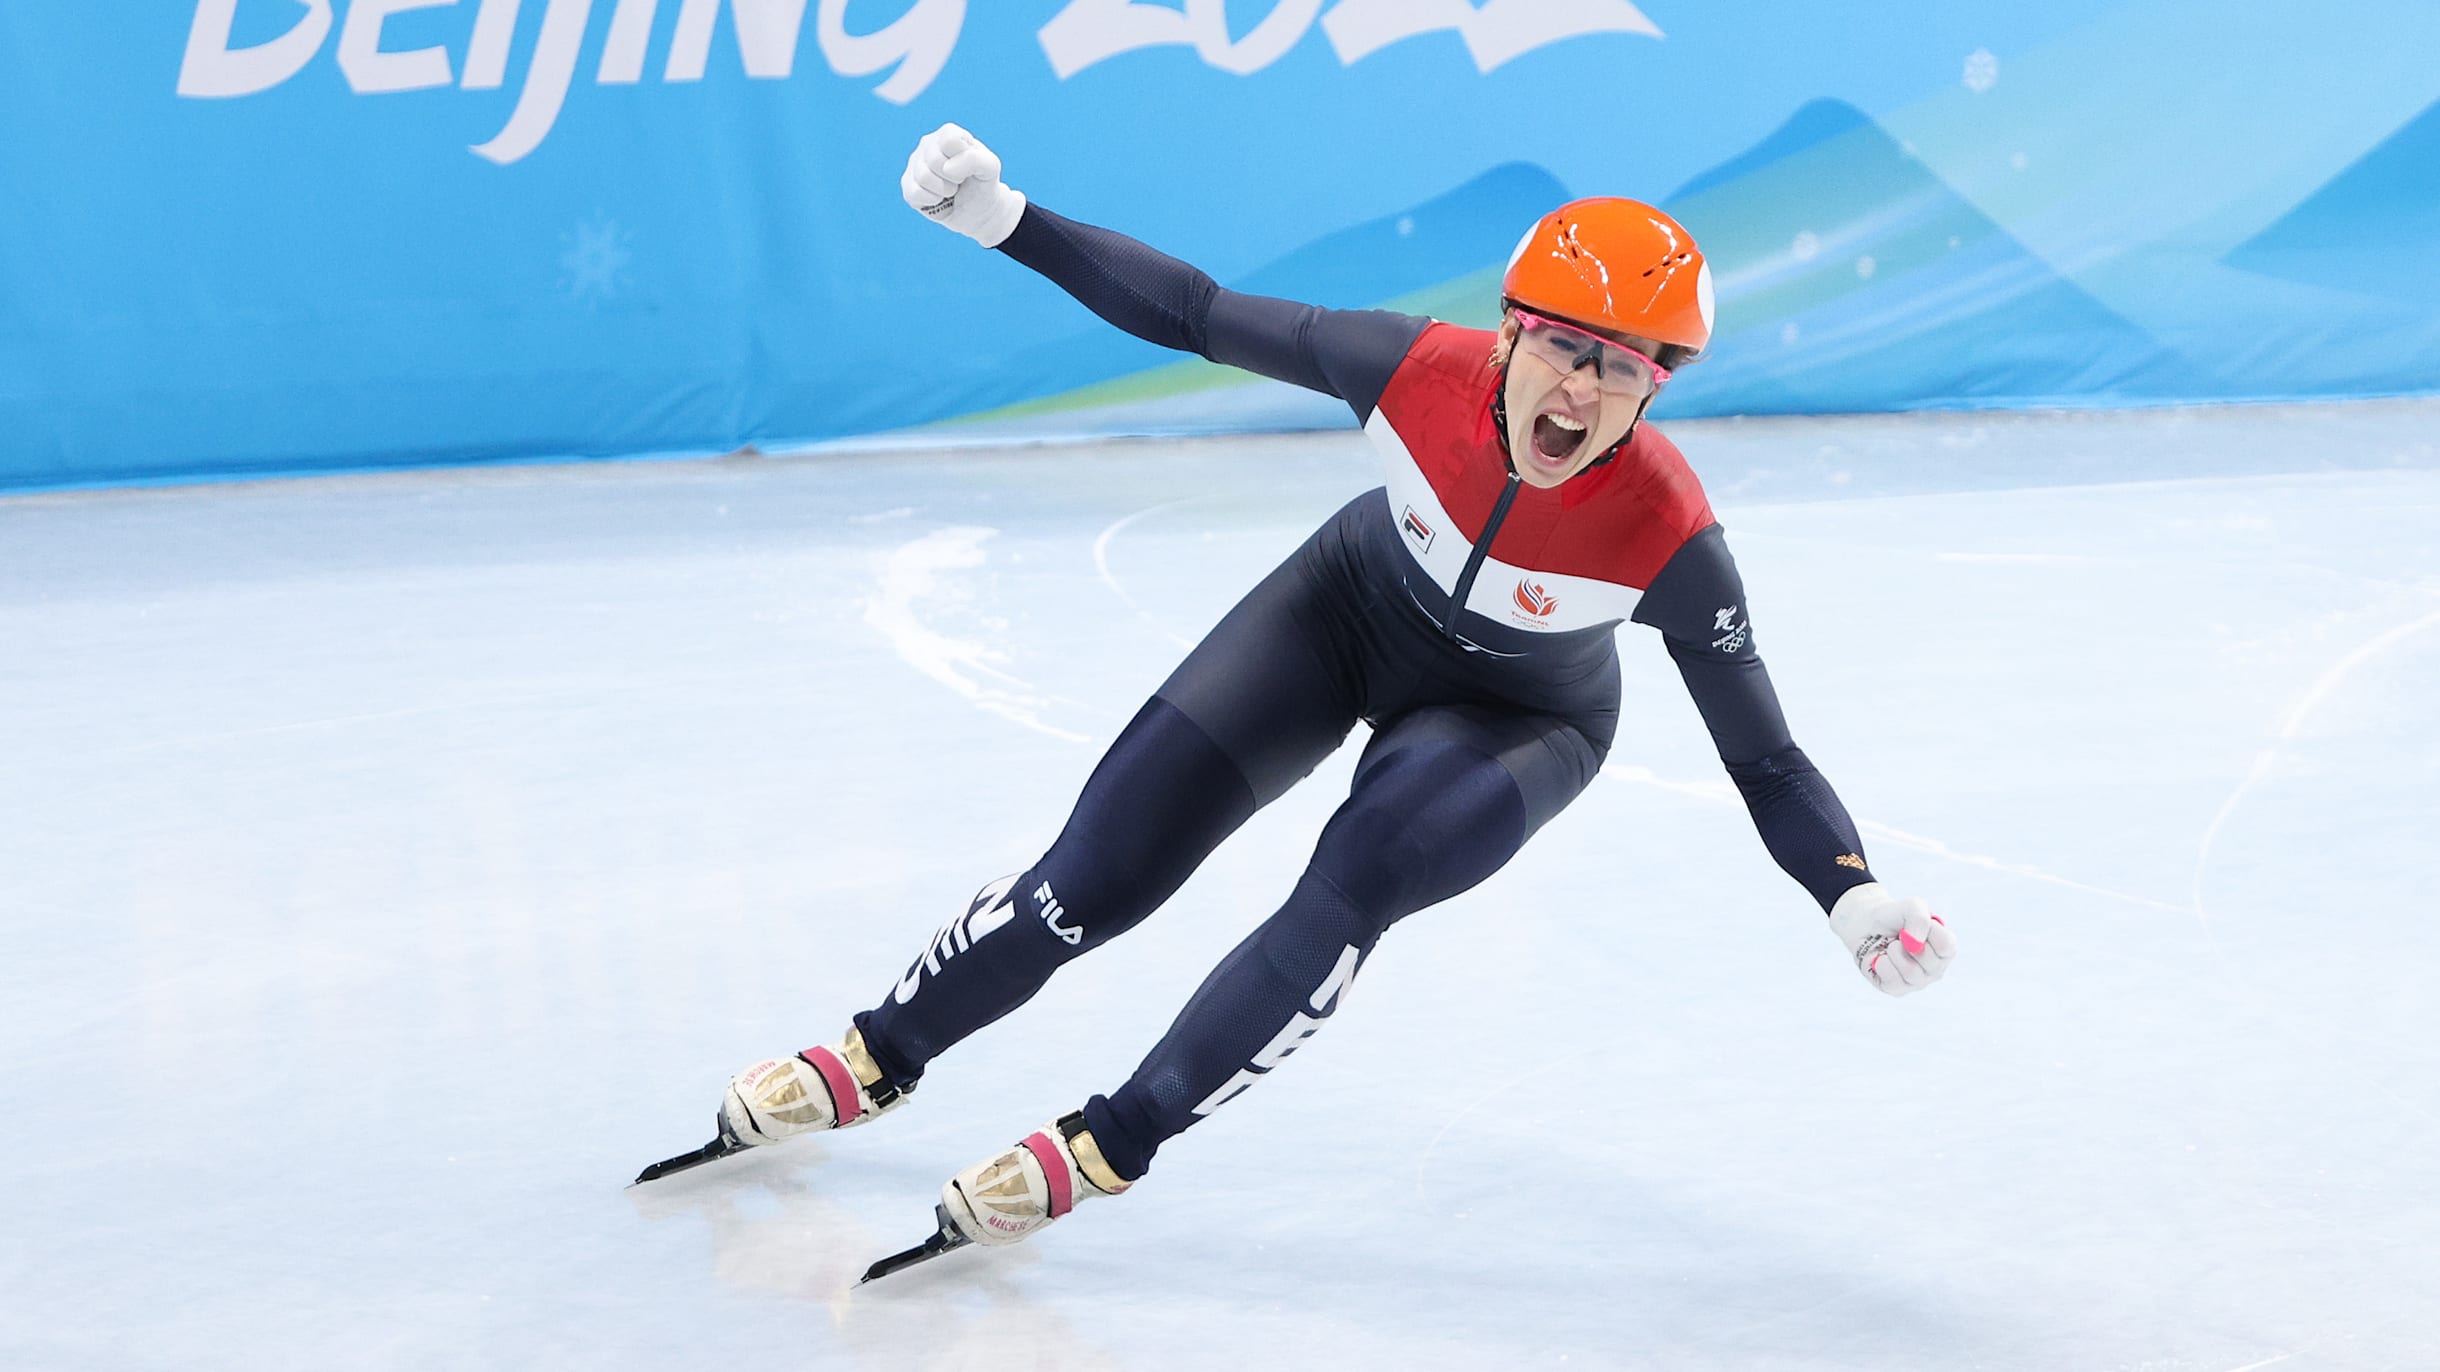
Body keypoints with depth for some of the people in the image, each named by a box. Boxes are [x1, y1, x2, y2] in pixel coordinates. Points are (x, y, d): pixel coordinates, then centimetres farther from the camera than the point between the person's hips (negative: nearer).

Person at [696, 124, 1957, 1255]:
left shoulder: (1665, 536, -35)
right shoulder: (1416, 369, -32)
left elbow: (1761, 755, -25)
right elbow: (1192, 315, -21)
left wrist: (1856, 900, -41)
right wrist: (1002, 219, -25)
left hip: (1518, 719, -2)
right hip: (1351, 606, 2)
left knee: (1355, 885, -30)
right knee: (1096, 875, -2)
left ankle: (1108, 1148, -11)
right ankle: (874, 1062, 23)